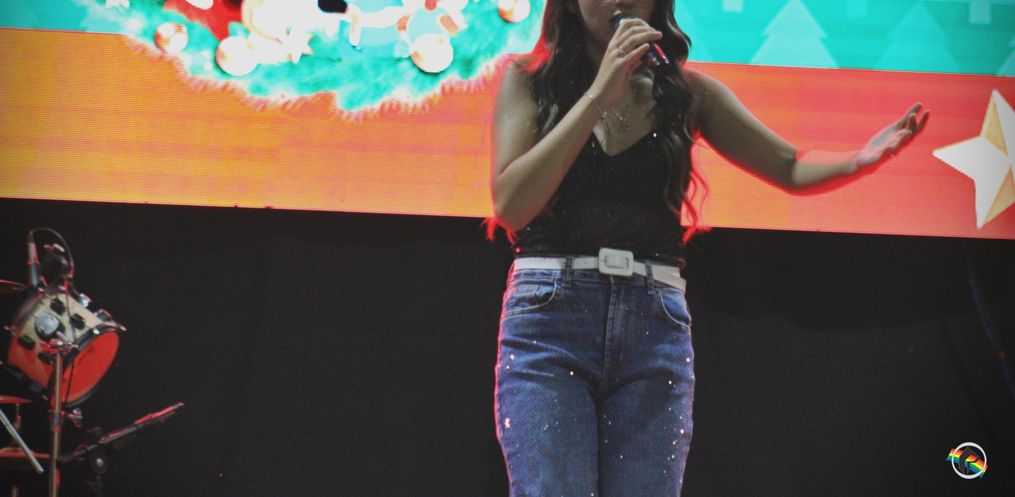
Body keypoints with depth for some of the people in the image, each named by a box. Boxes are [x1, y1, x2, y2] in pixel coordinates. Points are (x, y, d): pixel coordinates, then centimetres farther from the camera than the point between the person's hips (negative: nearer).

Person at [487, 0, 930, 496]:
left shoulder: (687, 92, 12)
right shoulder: (527, 80, 7)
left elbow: (790, 167, 13)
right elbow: (511, 204, -7)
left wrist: (863, 158, -9)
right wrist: (599, 93, -11)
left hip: (656, 325, 2)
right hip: (548, 318, -2)